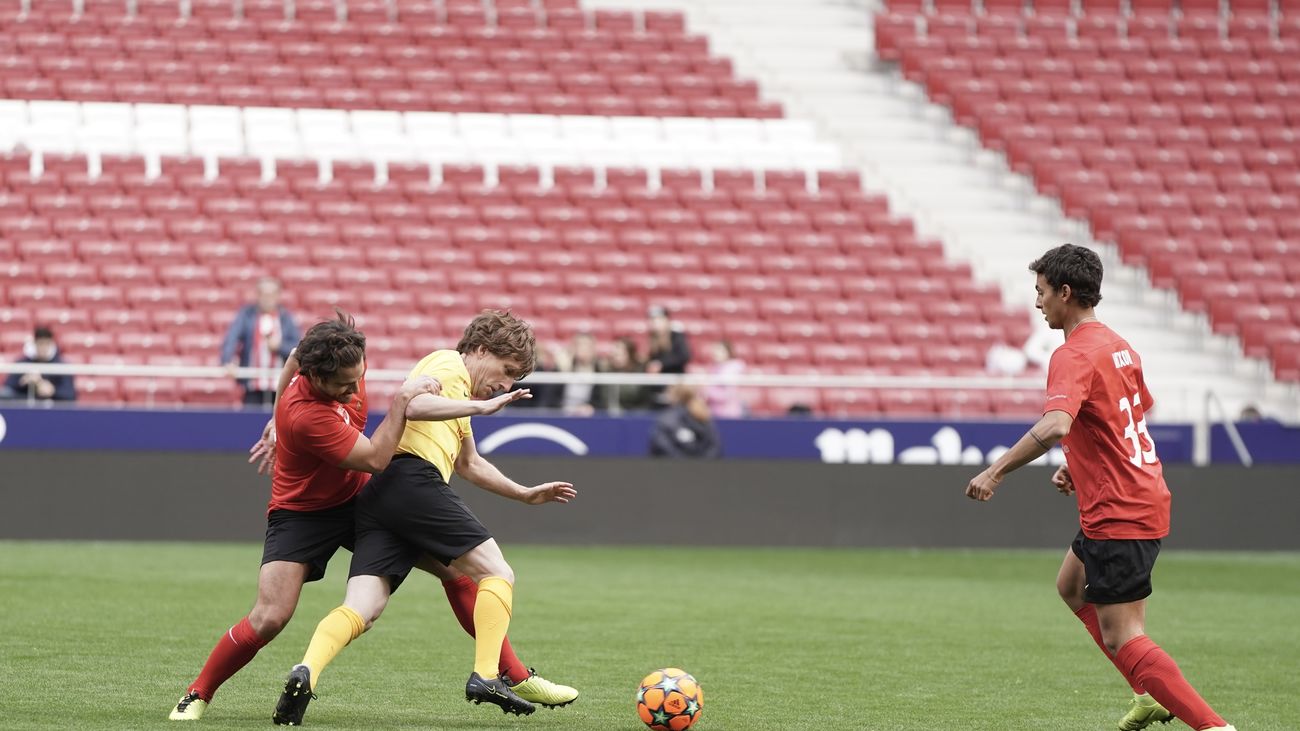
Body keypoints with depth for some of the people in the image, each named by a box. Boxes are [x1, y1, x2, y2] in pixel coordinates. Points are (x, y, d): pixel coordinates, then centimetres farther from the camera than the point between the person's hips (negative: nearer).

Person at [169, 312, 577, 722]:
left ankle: (516, 676, 8)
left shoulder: (346, 353, -15)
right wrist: (401, 400, -31)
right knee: (270, 618, -21)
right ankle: (197, 695, 3)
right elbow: (375, 459, -29)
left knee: (456, 568, -2)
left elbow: (294, 358, 9)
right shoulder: (305, 416, -35)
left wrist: (279, 420, 18)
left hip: (357, 498, 7)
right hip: (301, 513, -7)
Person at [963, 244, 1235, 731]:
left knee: (1121, 637, -8)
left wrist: (995, 472, -30)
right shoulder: (1118, 346, 11)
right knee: (1071, 586, 28)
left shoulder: (1074, 356, -18)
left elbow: (1054, 427, -35)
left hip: (1118, 516, -10)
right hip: (1146, 496, 10)